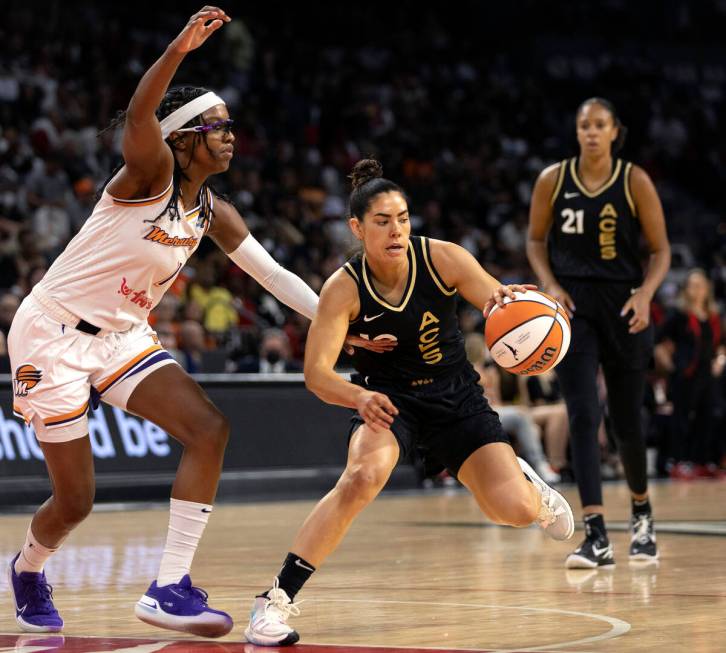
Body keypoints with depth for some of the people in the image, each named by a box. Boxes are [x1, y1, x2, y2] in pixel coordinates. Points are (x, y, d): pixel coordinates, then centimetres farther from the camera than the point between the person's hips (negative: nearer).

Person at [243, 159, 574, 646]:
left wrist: (505, 303, -40)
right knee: (364, 476, -35)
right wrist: (360, 397, -48)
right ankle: (277, 599, -28)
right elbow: (316, 372, -26)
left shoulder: (444, 259, -18)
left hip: (456, 396, 2)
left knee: (517, 512, -12)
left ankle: (524, 482, 30)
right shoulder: (344, 289, -20)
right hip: (387, 399, -2)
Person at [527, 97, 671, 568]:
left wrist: (646, 293, -17)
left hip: (623, 306, 0)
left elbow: (661, 250, 0)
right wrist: (550, 286, -7)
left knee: (627, 422, 9)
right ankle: (597, 537, -16)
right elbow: (536, 240, 10)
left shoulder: (635, 182, -4)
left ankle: (642, 512, 38)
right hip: (573, 306, 0)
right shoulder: (553, 180, -1)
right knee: (583, 417, -13)